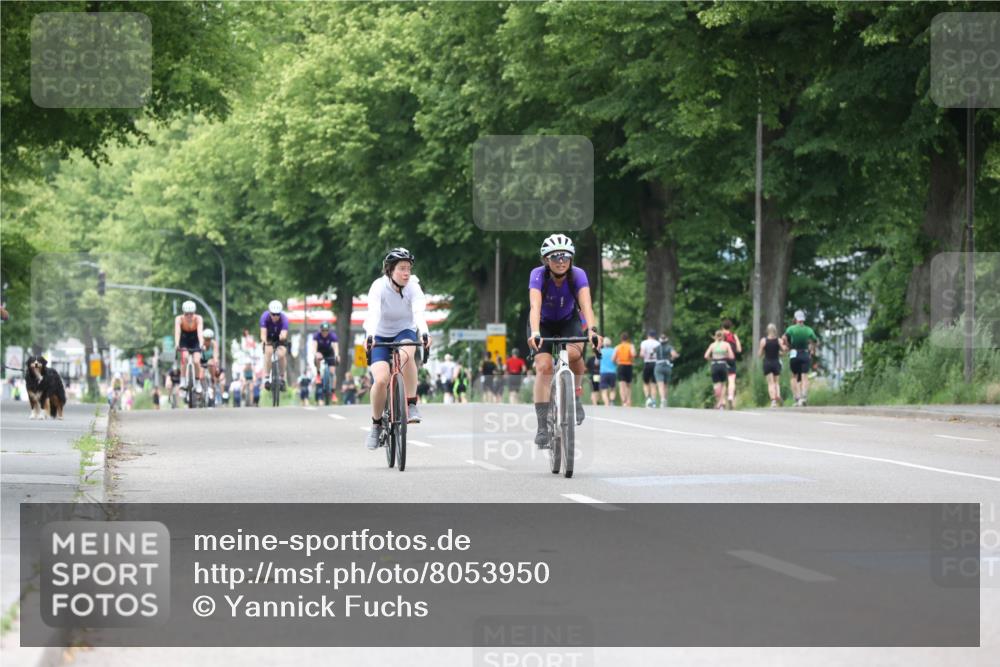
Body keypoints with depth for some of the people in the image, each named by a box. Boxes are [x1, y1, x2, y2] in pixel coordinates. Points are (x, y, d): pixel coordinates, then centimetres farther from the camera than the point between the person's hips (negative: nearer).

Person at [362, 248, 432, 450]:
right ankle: (376, 424, 1)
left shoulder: (413, 288, -17)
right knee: (381, 380, -22)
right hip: (380, 336, -1)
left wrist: (424, 334, -53)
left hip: (405, 332, 1)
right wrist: (370, 336, -55)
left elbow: (419, 312, -33)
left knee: (406, 354, -36)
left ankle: (411, 405, -24)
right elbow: (374, 313, -37)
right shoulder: (379, 287, -21)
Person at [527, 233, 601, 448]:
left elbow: (586, 305, -38)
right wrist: (535, 333, -59)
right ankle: (542, 426, -18)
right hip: (544, 324, 0)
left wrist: (592, 330, -56)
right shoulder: (538, 275, -28)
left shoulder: (578, 275, -25)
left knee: (573, 353, -31)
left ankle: (576, 394, -3)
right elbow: (535, 306, -42)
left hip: (569, 321, 1)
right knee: (544, 366, -21)